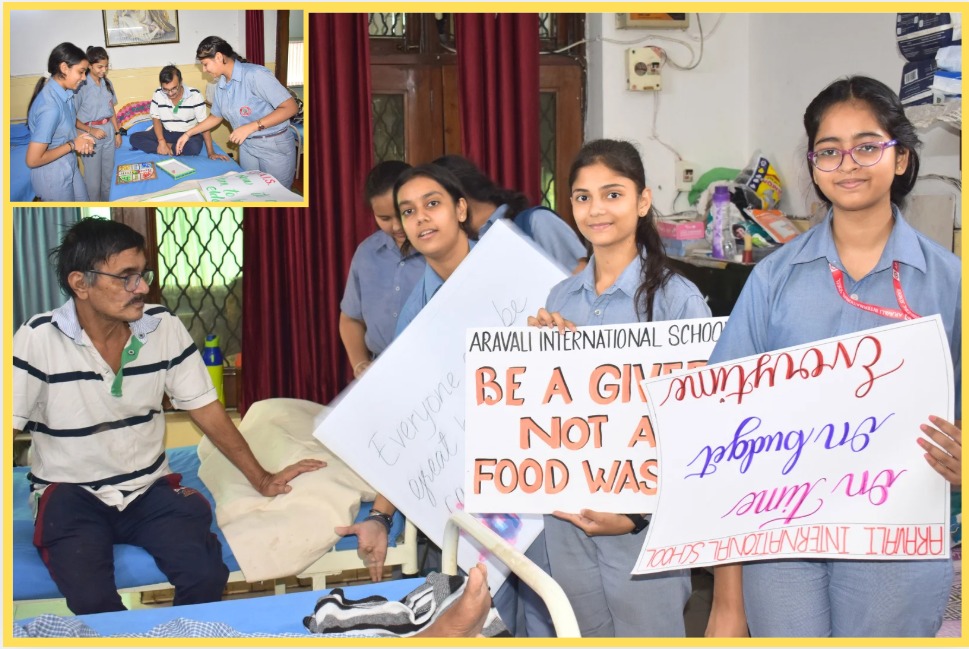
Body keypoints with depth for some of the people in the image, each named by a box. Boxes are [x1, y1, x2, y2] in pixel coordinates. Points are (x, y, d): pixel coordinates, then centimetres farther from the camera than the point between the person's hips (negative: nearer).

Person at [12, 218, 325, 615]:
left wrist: (261, 479, 2)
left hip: (150, 487, 3)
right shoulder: (38, 339, -12)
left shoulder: (164, 327, -3)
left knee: (206, 575, -23)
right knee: (92, 600, -29)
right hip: (70, 493, -2)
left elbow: (205, 409, 4)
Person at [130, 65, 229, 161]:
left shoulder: (195, 95, -19)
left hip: (189, 134, -3)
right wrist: (161, 142, -18)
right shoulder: (158, 94, -10)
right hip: (166, 132, 4)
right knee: (134, 138, -15)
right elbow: (156, 119, 0)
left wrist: (211, 152, -20)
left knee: (194, 148, -38)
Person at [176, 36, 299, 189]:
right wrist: (188, 133, 15)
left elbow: (290, 107, -23)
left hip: (274, 146, -7)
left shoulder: (254, 74, -20)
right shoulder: (221, 86, 6)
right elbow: (216, 117, 23)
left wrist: (250, 127, -24)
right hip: (247, 146, 7)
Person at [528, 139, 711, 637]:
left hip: (642, 514, -5)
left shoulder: (677, 299, -12)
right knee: (584, 634, 17)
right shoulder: (560, 297, 6)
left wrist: (637, 512, -16)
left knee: (646, 632, 8)